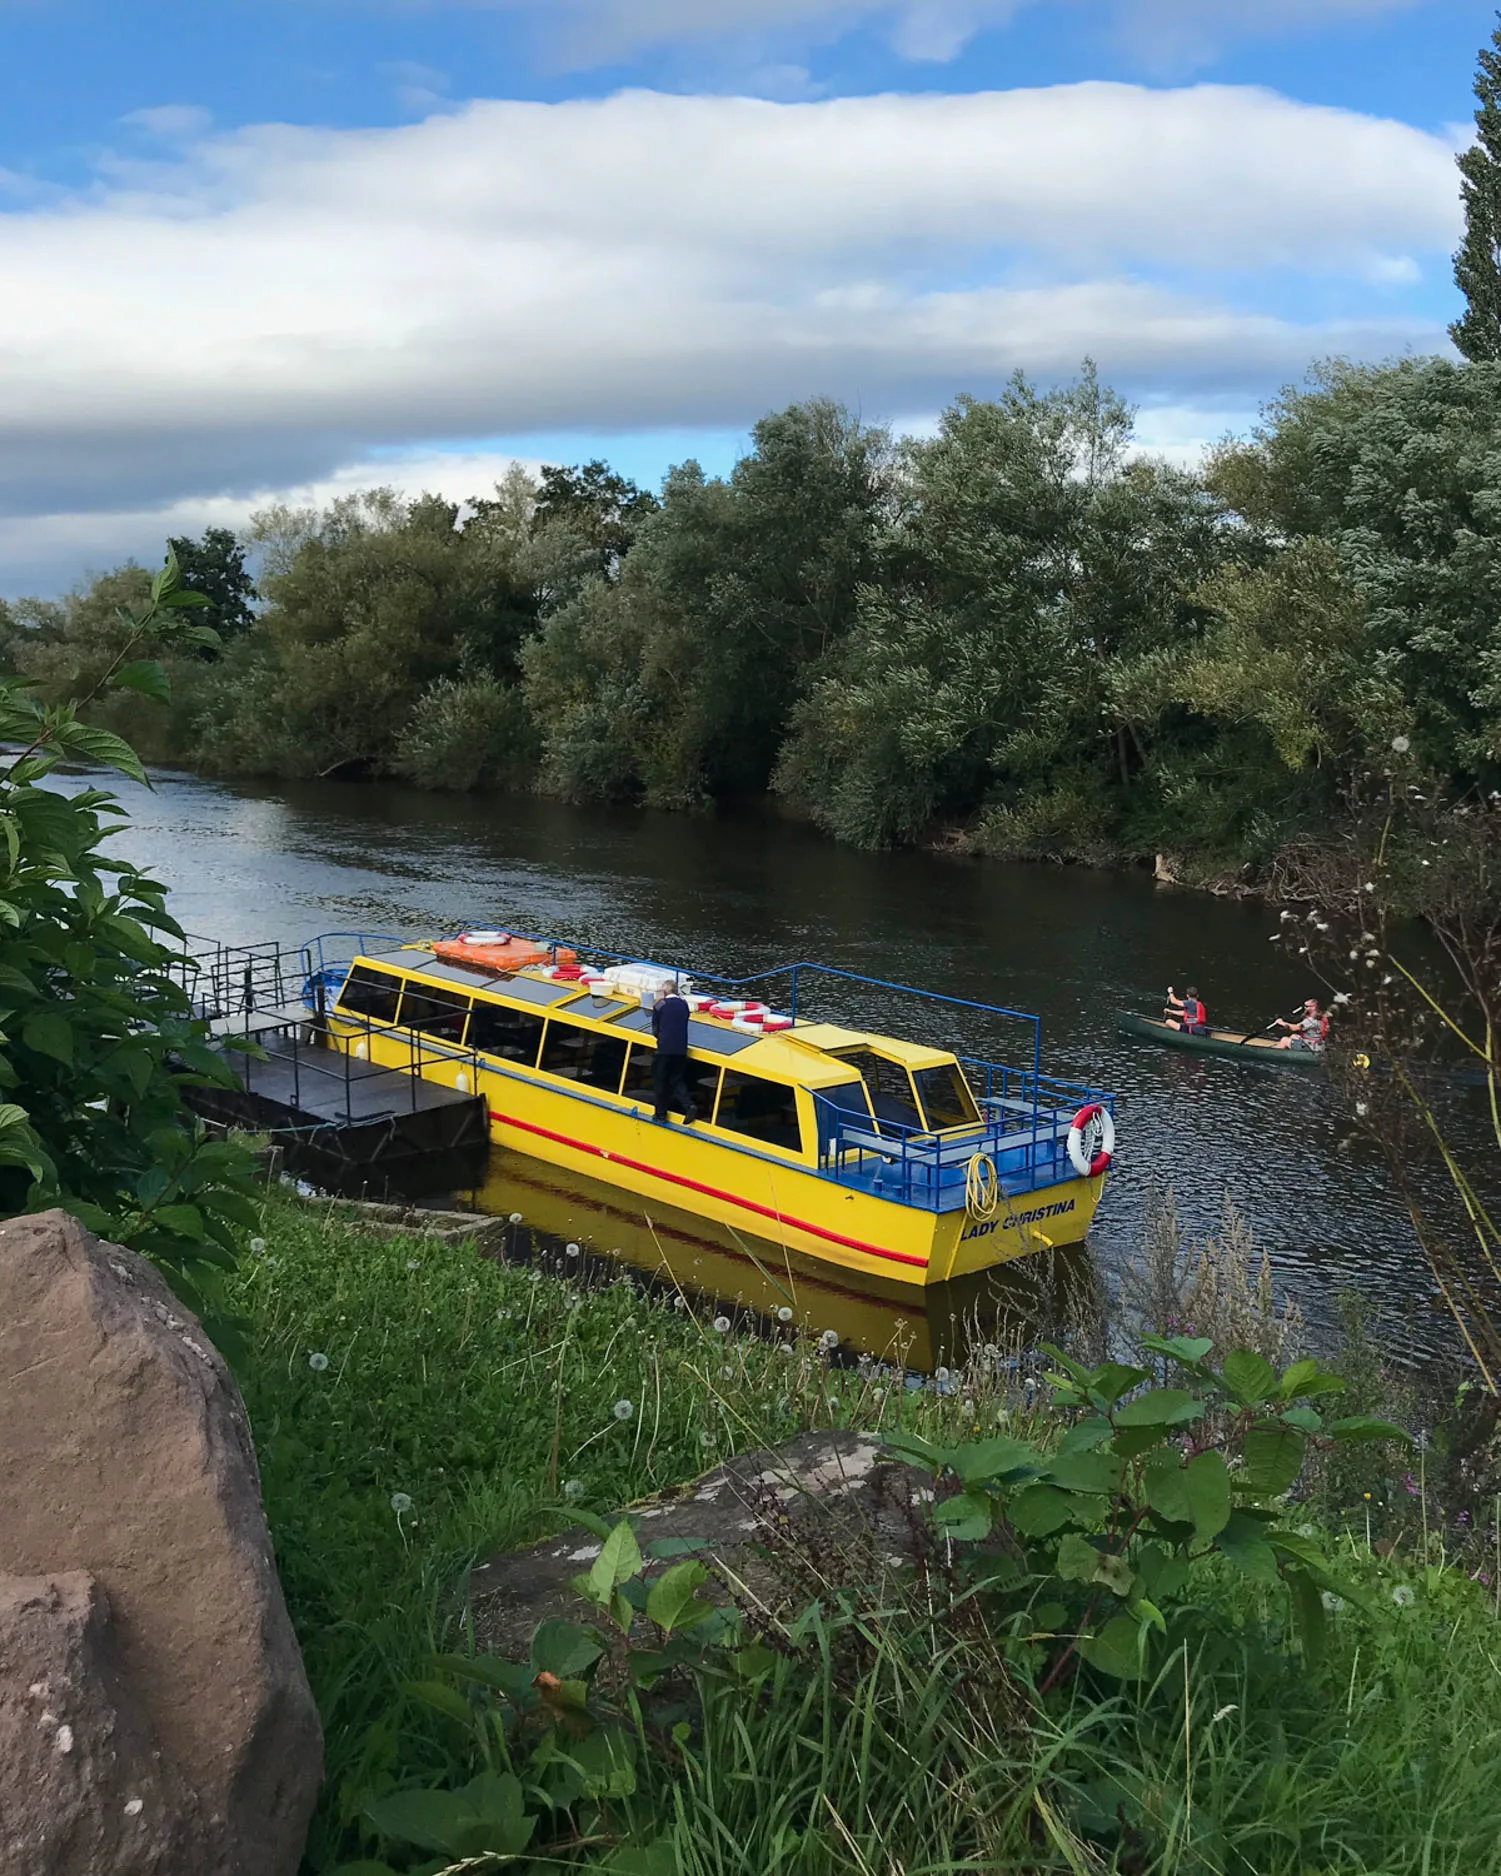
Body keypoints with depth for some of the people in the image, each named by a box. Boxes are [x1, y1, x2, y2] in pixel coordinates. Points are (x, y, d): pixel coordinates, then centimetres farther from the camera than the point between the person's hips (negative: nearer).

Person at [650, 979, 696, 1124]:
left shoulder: (660, 1005, -6)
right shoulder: (684, 1005, 8)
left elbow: (655, 1029, 0)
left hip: (664, 1049, -4)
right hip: (681, 1050, 4)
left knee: (660, 1081, 8)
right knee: (677, 1080, 12)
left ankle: (661, 1114, 12)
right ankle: (688, 1106, -10)